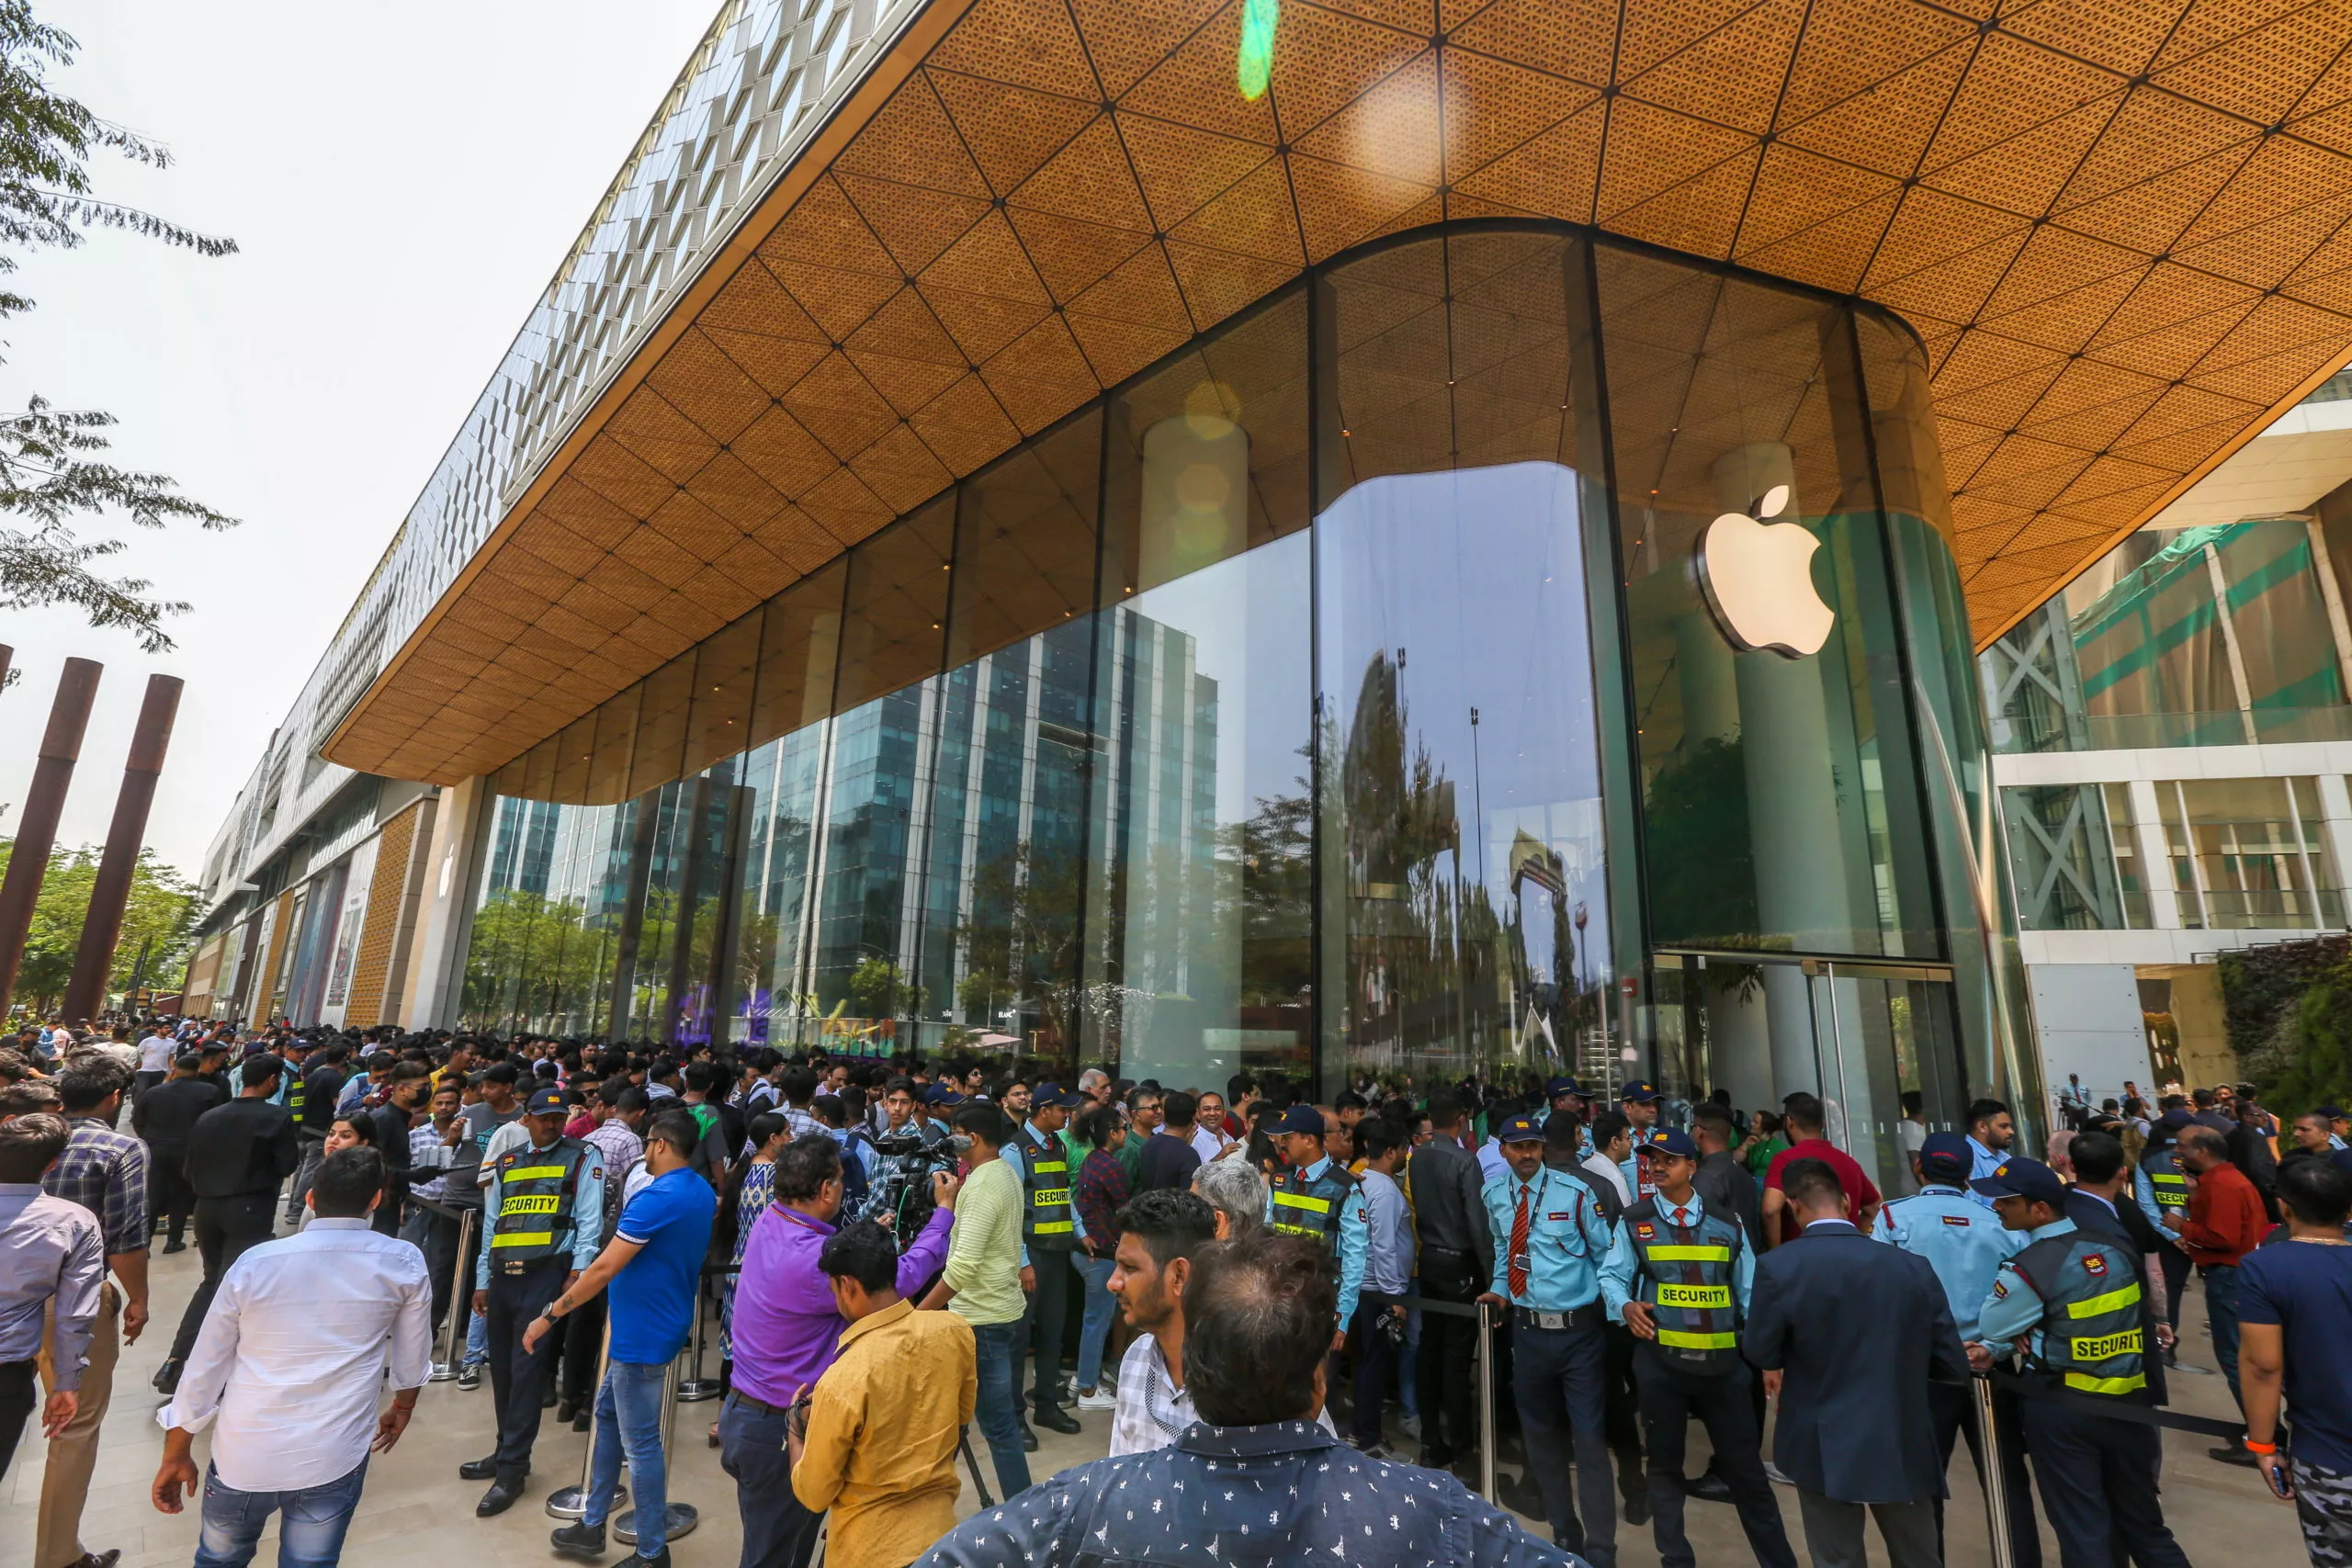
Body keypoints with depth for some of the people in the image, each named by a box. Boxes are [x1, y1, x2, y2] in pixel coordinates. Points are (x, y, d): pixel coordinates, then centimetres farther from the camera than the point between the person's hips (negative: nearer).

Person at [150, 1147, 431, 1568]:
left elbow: (204, 1367, 0)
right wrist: (402, 1407, 24)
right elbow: (412, 1355, 5)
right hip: (333, 1459, -2)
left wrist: (176, 1455, 15)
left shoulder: (254, 1263, -7)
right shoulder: (404, 1264, -8)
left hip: (243, 1455, 2)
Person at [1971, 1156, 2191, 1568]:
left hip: (2062, 1409, -6)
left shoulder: (2027, 1269, -22)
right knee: (2142, 1523, 21)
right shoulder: (2114, 1247, -2)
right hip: (2130, 1401, 6)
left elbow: (1990, 1326, -9)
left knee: (2083, 1531, 10)